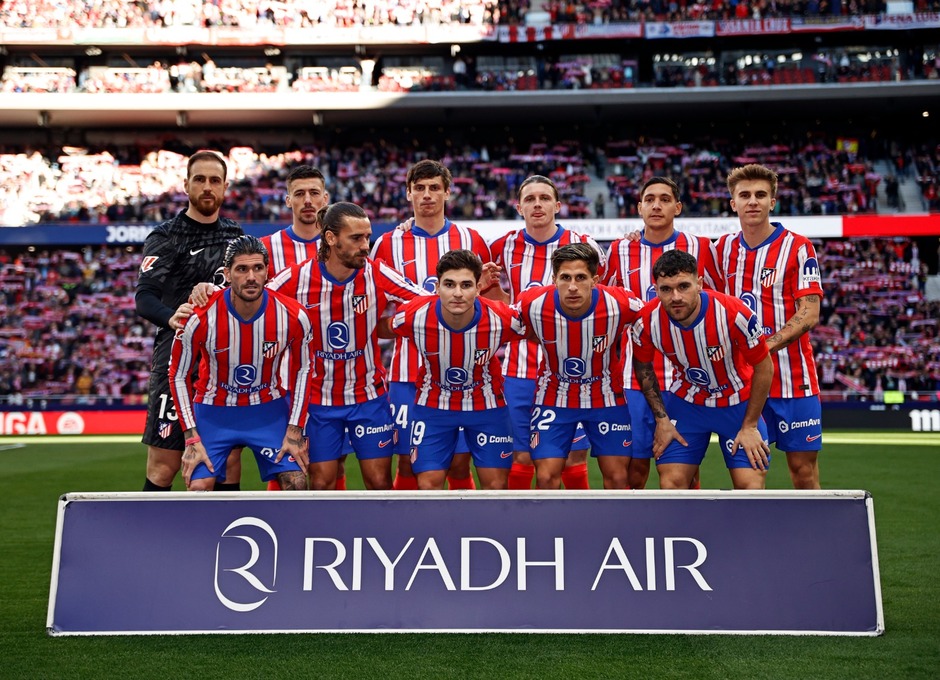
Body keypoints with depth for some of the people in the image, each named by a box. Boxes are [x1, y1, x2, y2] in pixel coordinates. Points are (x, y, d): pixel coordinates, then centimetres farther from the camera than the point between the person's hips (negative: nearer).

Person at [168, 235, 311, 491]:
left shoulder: (294, 316, -18)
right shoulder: (200, 318, -22)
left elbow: (302, 370, -1)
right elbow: (178, 376, -7)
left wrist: (295, 431, -4)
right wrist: (192, 439, -10)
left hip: (270, 409, 1)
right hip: (214, 411, -1)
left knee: (297, 484, -7)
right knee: (199, 487, -12)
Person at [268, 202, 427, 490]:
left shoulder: (378, 275, -12)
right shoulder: (296, 278, -13)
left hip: (369, 394, 1)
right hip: (317, 398, 0)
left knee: (380, 481, 4)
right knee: (321, 482, 5)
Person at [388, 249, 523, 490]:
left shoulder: (501, 319, -27)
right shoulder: (413, 316, -26)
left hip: (486, 404, 0)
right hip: (433, 404, 0)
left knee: (496, 483, 3)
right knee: (428, 483, -2)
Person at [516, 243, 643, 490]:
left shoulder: (620, 304, -25)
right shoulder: (532, 304, -23)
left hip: (606, 396, 0)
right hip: (553, 397, 0)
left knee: (617, 476, 3)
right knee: (546, 477, -5)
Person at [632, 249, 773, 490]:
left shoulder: (735, 313, -29)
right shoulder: (647, 321, -21)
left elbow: (764, 368, -15)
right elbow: (643, 367, 0)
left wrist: (749, 426, -10)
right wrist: (661, 419, -2)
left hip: (739, 402, -2)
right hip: (685, 401, 2)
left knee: (751, 486, -9)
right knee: (671, 483, -4)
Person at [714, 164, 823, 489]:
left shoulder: (798, 248, -5)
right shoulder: (724, 247, 8)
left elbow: (809, 314, -12)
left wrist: (765, 346, -22)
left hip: (792, 377, -3)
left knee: (804, 466, 1)